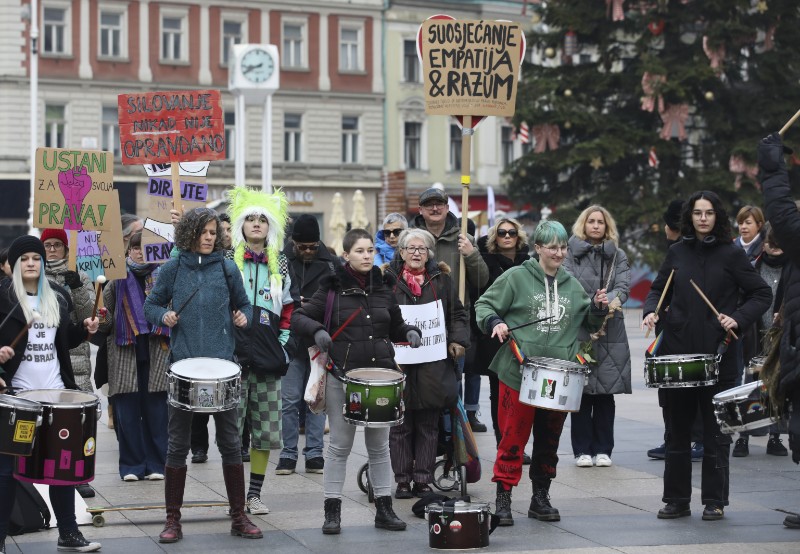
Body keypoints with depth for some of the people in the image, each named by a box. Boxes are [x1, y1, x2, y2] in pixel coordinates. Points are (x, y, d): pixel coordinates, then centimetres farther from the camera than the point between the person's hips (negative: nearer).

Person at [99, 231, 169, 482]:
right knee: (127, 410, -1)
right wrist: (103, 319, -9)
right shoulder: (118, 278, 10)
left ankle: (156, 464, 9)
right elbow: (106, 318, 12)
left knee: (156, 409, 0)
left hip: (156, 354, 0)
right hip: (125, 353, 1)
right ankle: (132, 464, 8)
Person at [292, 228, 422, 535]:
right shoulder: (332, 288, -2)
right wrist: (316, 330, -21)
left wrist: (410, 332, -2)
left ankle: (384, 509, 17)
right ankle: (332, 511, 9)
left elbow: (396, 326, 19)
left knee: (379, 446, 10)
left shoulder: (383, 289, 9)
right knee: (340, 446, 1)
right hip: (342, 375, -3)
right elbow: (298, 317, -2)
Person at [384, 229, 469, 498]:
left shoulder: (441, 279, 12)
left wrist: (458, 340, 2)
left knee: (428, 426, 4)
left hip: (433, 365, 2)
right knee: (401, 425, 2)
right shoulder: (387, 279, 4)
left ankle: (423, 479, 10)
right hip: (398, 363, -2)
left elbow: (458, 314, 17)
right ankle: (402, 480, 9)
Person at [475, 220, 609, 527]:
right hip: (519, 372, -4)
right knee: (514, 436, -3)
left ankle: (541, 498, 23)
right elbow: (484, 305, 1)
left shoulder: (572, 285, 14)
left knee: (549, 438, 11)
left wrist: (597, 307, 4)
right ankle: (503, 499, 6)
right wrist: (495, 322, -18)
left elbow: (587, 322, 24)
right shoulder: (516, 277, -1)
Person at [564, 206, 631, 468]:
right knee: (581, 392, -2)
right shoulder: (571, 253, 6)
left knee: (605, 392, 3)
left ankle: (602, 449, 10)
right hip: (578, 330, -2)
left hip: (610, 332, 2)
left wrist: (613, 300, -22)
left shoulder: (618, 256, 13)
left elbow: (623, 285, 0)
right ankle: (582, 450, 6)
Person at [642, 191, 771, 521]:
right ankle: (677, 500, 16)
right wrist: (651, 311, -2)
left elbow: (761, 294, 0)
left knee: (715, 432, 3)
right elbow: (658, 289, 18)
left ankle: (715, 501, 11)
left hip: (717, 355, -3)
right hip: (677, 351, 3)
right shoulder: (677, 252, 8)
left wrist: (738, 318, -14)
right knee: (677, 430, 8)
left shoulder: (731, 254, -1)